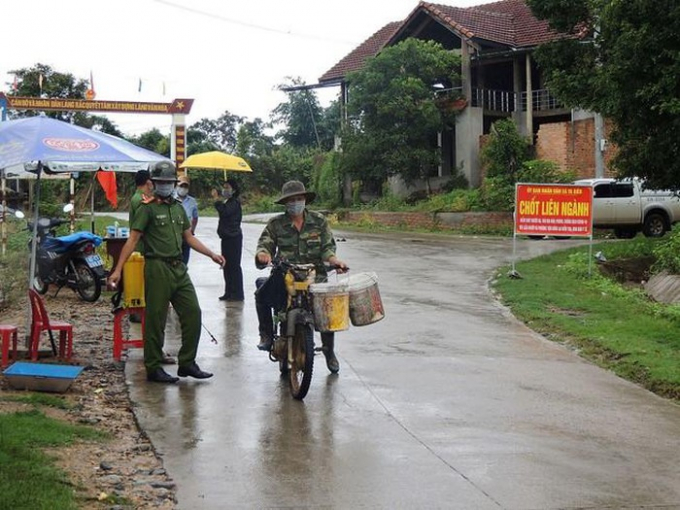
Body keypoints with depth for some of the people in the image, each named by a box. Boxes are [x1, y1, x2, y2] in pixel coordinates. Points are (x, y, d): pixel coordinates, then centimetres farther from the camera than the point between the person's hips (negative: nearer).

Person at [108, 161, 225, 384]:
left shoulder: (178, 208, 18)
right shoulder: (147, 209, -4)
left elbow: (189, 238, 24)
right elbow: (132, 240, -9)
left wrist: (212, 254, 18)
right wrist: (118, 270, -16)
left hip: (179, 268, 7)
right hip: (157, 268, -7)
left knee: (192, 313, 5)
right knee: (156, 320, -2)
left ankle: (187, 363, 14)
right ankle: (153, 369, 6)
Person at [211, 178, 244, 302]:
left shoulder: (235, 203, -12)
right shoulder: (227, 202, 17)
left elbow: (224, 211, -28)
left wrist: (216, 199, -22)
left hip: (234, 237, -10)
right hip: (226, 237, 10)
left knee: (234, 266, -7)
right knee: (227, 266, 12)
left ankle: (237, 294, -4)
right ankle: (229, 292, 18)